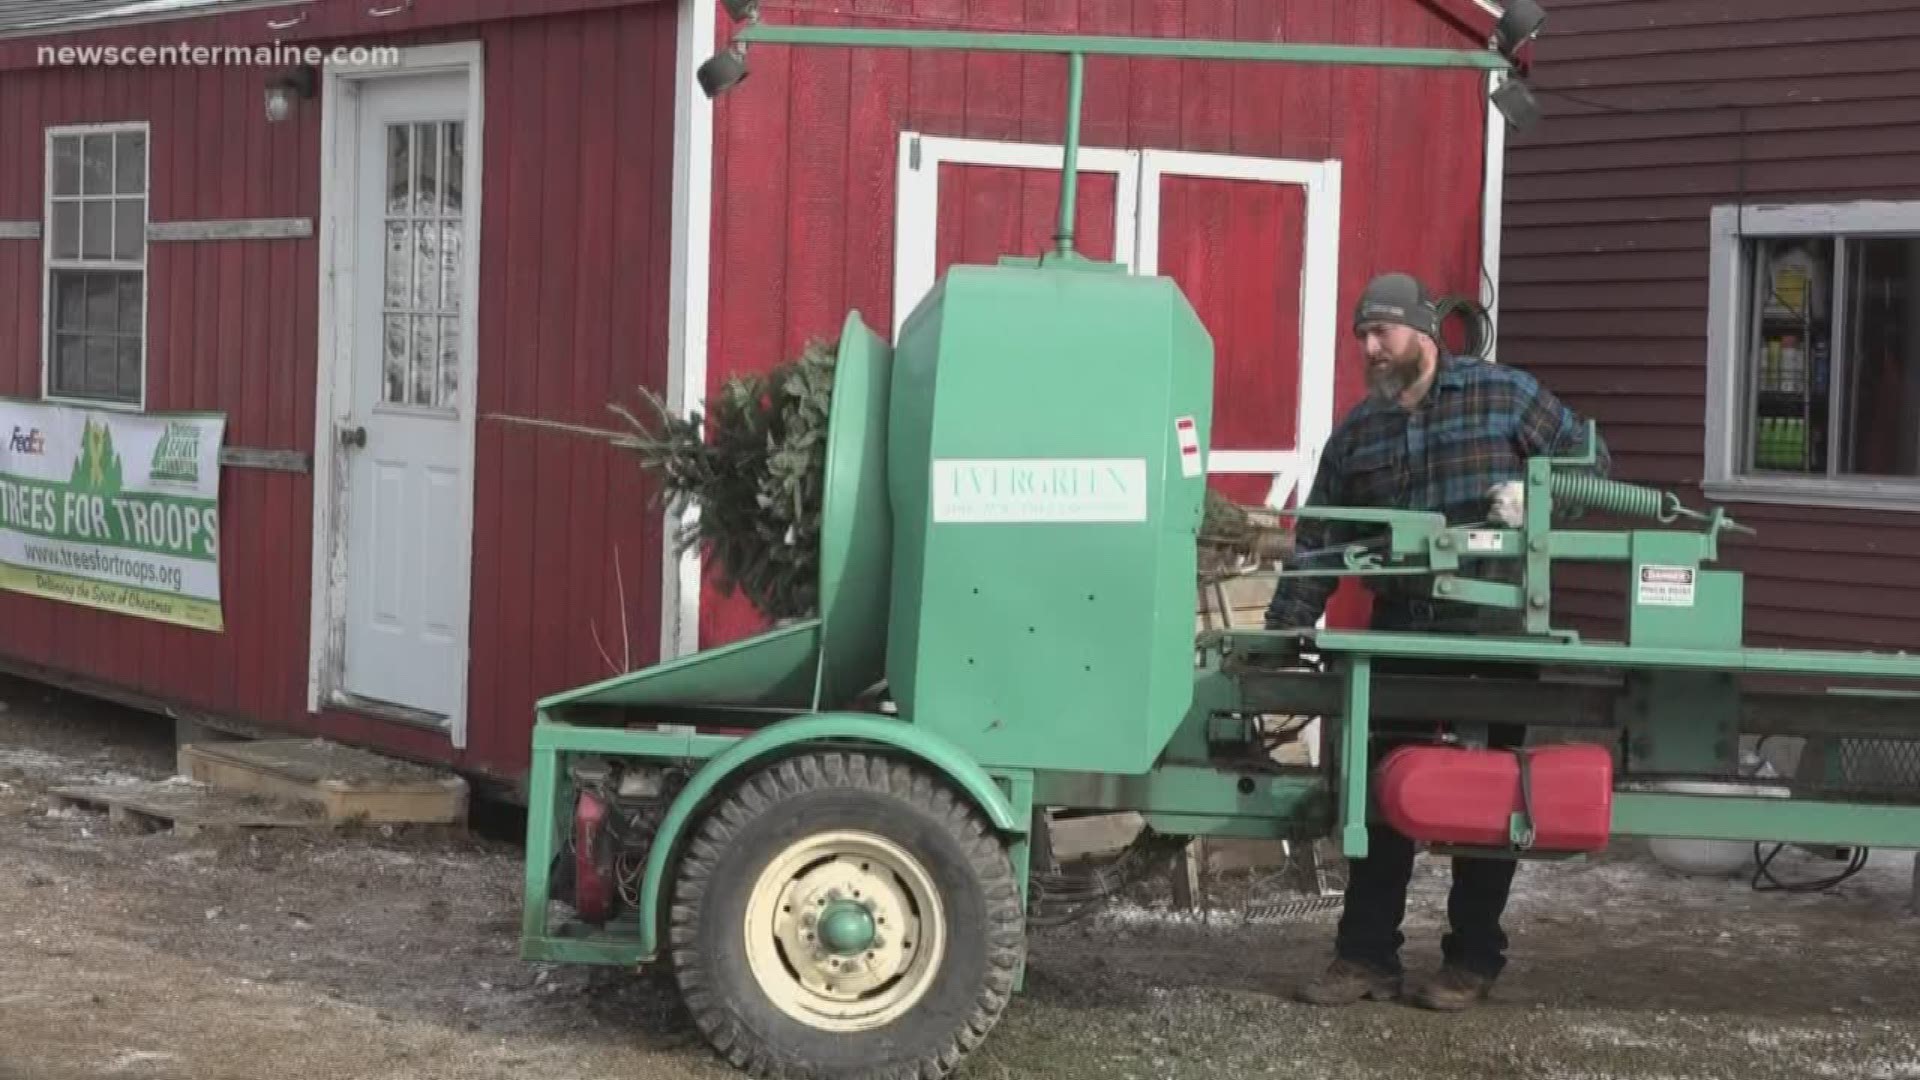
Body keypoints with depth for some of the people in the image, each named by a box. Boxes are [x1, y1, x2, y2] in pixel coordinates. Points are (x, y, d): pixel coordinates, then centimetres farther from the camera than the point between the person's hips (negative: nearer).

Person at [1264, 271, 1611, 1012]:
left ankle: (1472, 963, 14)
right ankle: (1366, 956, 12)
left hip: (1495, 639, -3)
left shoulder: (1503, 395, -1)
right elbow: (1319, 545, 9)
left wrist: (1533, 492, -17)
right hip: (1399, 638, 4)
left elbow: (1589, 459, 2)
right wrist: (1282, 633, 1)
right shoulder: (1355, 434, 9)